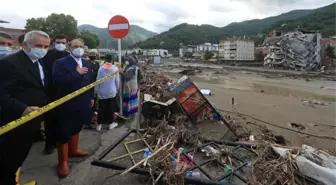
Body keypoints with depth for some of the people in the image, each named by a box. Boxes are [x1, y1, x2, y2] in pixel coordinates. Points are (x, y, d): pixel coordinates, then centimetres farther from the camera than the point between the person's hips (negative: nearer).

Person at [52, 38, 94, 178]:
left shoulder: (87, 63, 8)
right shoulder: (60, 63, -11)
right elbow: (58, 81, -25)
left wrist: (91, 97, 16)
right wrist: (77, 73, -22)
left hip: (82, 103, 6)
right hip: (66, 105, -6)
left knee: (76, 128, 21)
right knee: (63, 133, 4)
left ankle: (73, 150, 41)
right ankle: (63, 162, 17)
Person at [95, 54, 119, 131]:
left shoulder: (101, 68, -9)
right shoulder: (115, 68, -8)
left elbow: (98, 80, -4)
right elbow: (117, 81, -2)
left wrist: (96, 91, 5)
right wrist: (117, 89, 12)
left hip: (102, 92, 0)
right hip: (112, 92, 0)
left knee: (101, 109, 10)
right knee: (111, 108, 12)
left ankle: (99, 125, 15)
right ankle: (111, 124, 21)